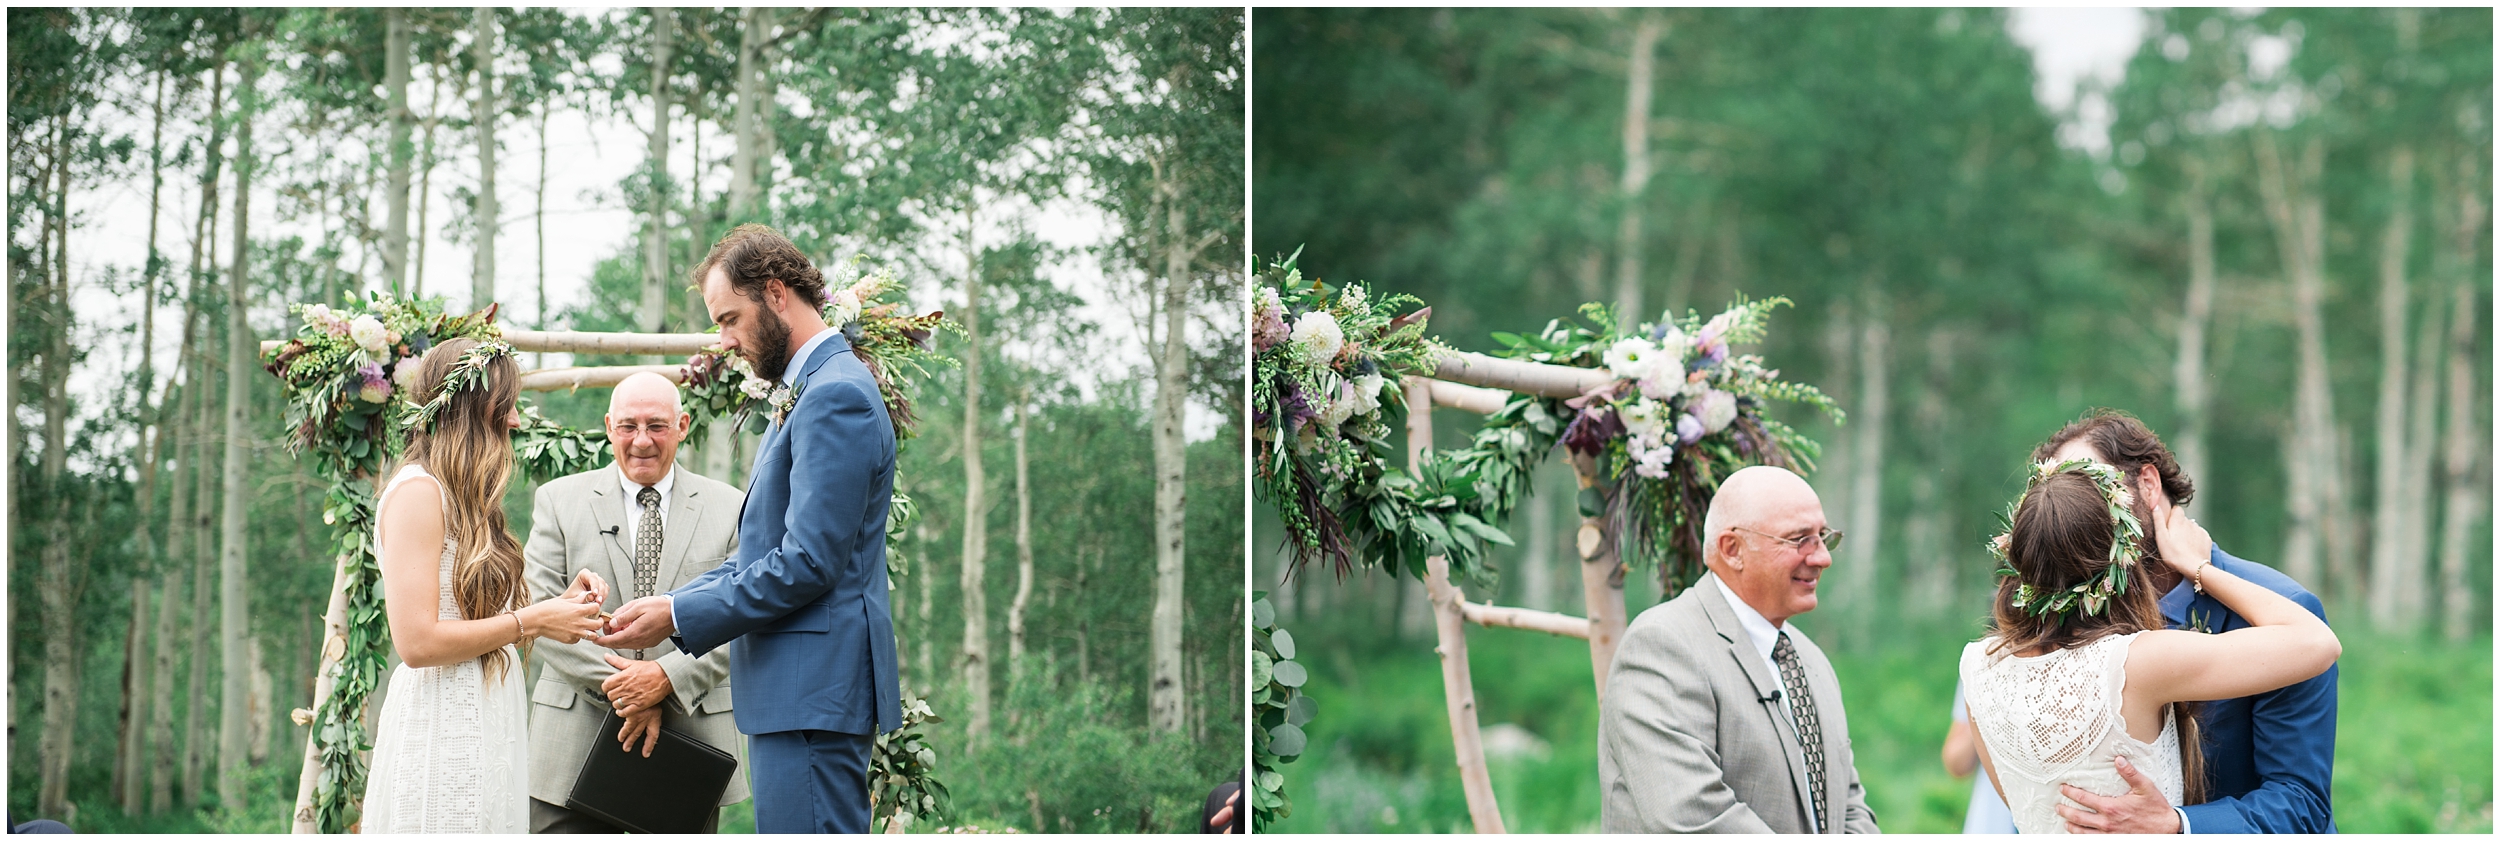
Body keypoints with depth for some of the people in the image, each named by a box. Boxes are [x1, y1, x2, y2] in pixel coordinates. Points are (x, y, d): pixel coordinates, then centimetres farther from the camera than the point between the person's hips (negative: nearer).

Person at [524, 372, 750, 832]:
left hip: (691, 728, 1)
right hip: (576, 738, 0)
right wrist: (616, 685, -14)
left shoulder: (730, 508, 9)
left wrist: (668, 677, -16)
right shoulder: (558, 500, 8)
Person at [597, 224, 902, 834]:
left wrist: (678, 616, -15)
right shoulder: (809, 390, 20)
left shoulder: (836, 396, -14)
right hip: (806, 690, 11)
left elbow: (808, 563, -20)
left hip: (815, 691, -11)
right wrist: (674, 603, 7)